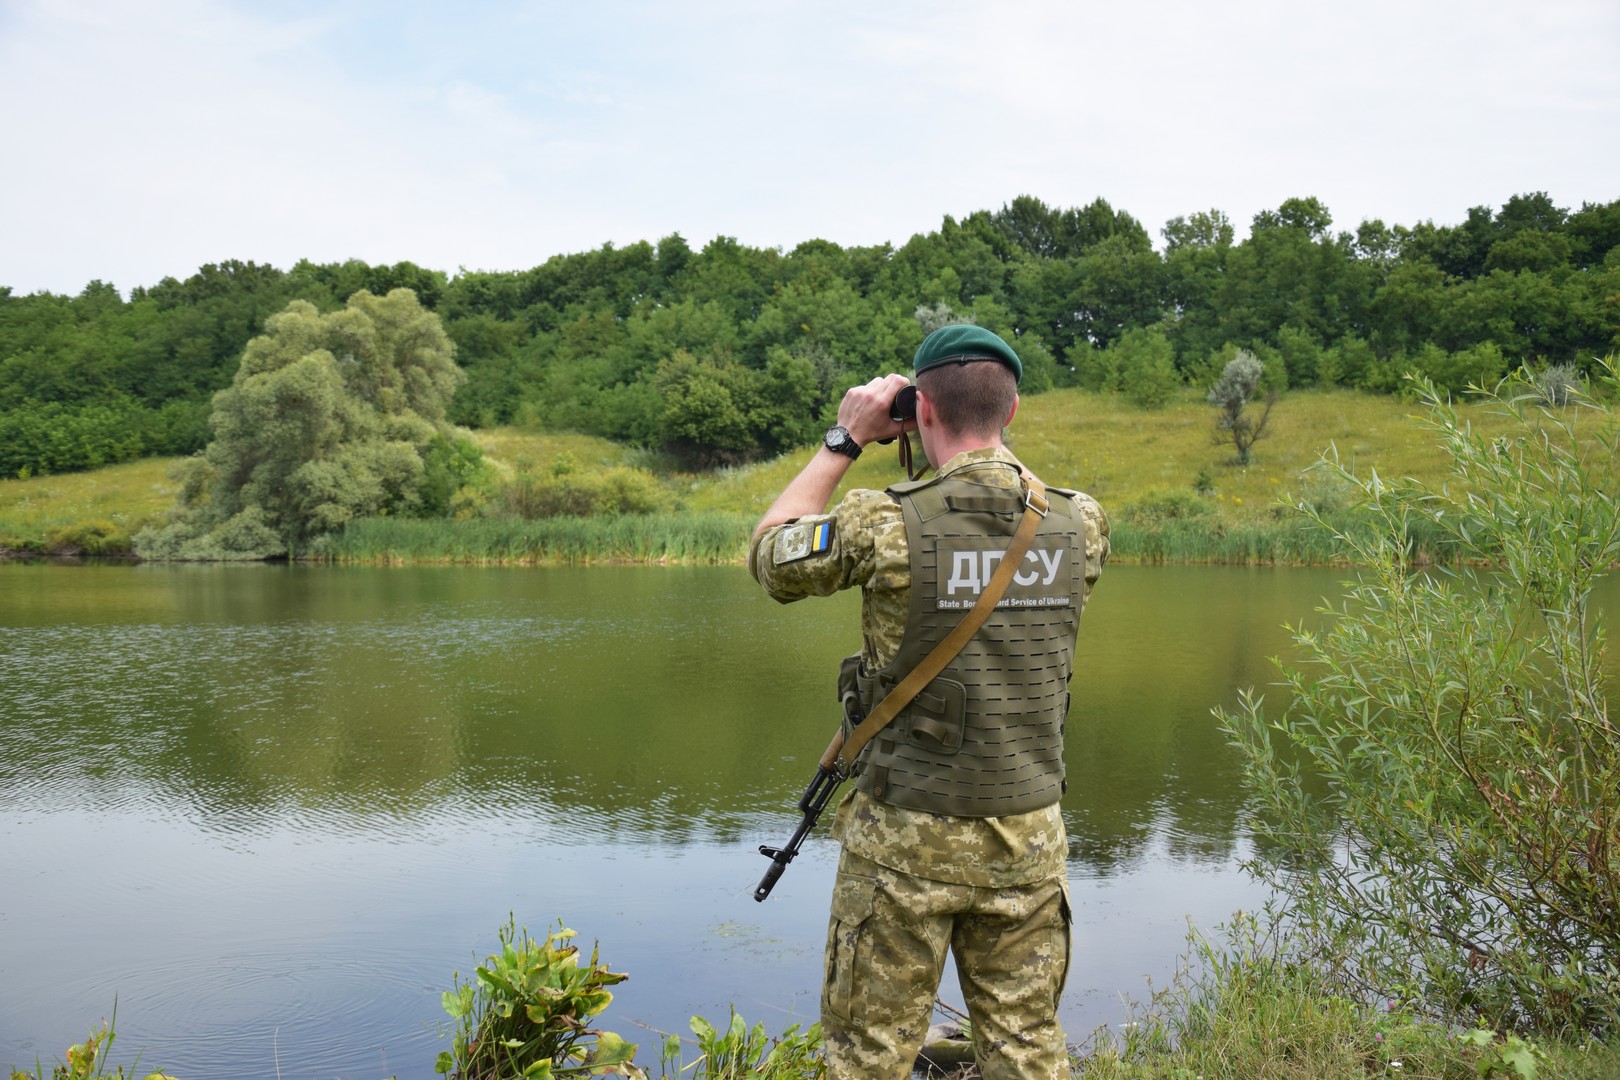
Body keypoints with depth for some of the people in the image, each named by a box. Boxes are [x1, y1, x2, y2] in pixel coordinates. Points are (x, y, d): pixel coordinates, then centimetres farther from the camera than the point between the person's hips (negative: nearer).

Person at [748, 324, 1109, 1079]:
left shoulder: (886, 523, -17)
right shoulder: (1077, 525, -4)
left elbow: (769, 554, 1)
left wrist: (845, 441, 4)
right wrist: (986, 446, 17)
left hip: (908, 837, -4)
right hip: (1029, 836, 4)